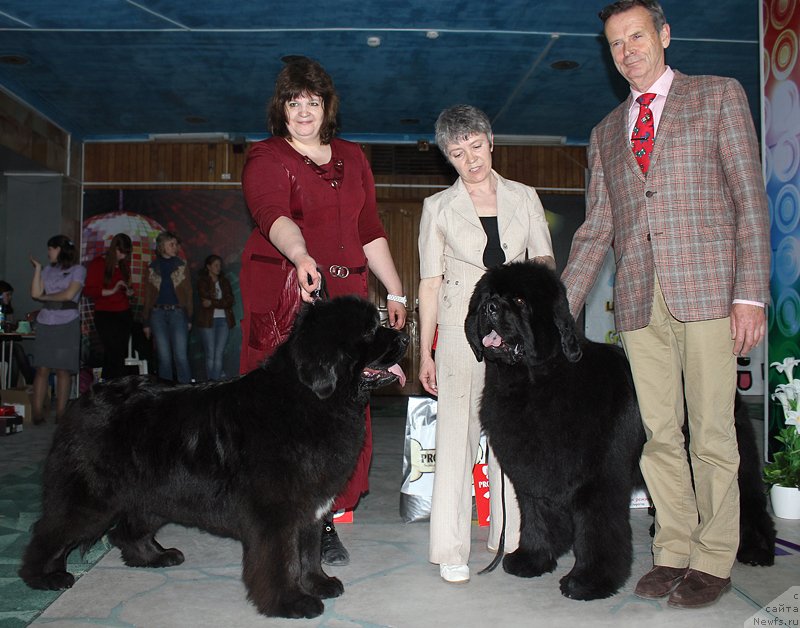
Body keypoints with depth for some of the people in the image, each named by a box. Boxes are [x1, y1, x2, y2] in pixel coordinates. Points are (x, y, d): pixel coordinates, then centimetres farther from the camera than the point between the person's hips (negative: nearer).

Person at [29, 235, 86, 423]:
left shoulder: (78, 270, 3)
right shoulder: (48, 270, 17)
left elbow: (69, 295, -8)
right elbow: (35, 293, 7)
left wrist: (45, 297, 4)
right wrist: (37, 268, 6)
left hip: (67, 325, -4)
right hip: (45, 324, 4)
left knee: (63, 370, -3)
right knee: (42, 369, -1)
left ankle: (60, 413, 0)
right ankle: (37, 412, 0)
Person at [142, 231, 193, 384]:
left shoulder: (181, 266, 7)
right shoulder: (153, 268, 8)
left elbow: (188, 292, 7)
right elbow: (148, 295, 10)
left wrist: (189, 318, -1)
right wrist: (146, 322, 7)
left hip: (177, 313, -1)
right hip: (158, 314, 1)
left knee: (181, 356, -9)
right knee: (164, 357, 2)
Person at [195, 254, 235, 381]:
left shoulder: (224, 282, 15)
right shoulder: (202, 282, 5)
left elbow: (230, 301, 3)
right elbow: (205, 299, -8)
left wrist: (212, 303, -9)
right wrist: (222, 303, -8)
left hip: (223, 320, 3)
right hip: (208, 320, -3)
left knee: (219, 353, -4)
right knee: (210, 354, -3)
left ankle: (217, 379, -4)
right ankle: (210, 380, 1)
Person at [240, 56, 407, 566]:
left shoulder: (352, 158, 19)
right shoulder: (267, 159, 2)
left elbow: (371, 231, 21)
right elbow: (274, 216, -19)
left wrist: (396, 293, 16)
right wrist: (301, 257, -39)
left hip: (345, 294, 5)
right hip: (283, 294, -4)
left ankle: (324, 522, 8)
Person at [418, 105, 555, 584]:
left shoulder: (525, 197, 12)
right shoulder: (439, 207, 8)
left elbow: (546, 261, 12)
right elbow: (430, 282, 6)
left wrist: (537, 269, -13)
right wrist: (425, 352, 2)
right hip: (461, 330, -1)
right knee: (457, 432, -6)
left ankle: (513, 537, 15)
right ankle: (451, 549, 1)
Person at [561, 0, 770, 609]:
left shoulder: (719, 95, 10)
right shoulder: (606, 132, 21)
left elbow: (750, 199, 2)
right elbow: (597, 227, 18)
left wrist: (750, 292, -8)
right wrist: (561, 308, 9)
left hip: (707, 287, -4)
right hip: (640, 301, 4)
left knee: (711, 432, -1)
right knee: (658, 433, 5)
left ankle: (713, 560, 12)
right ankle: (673, 553, 16)